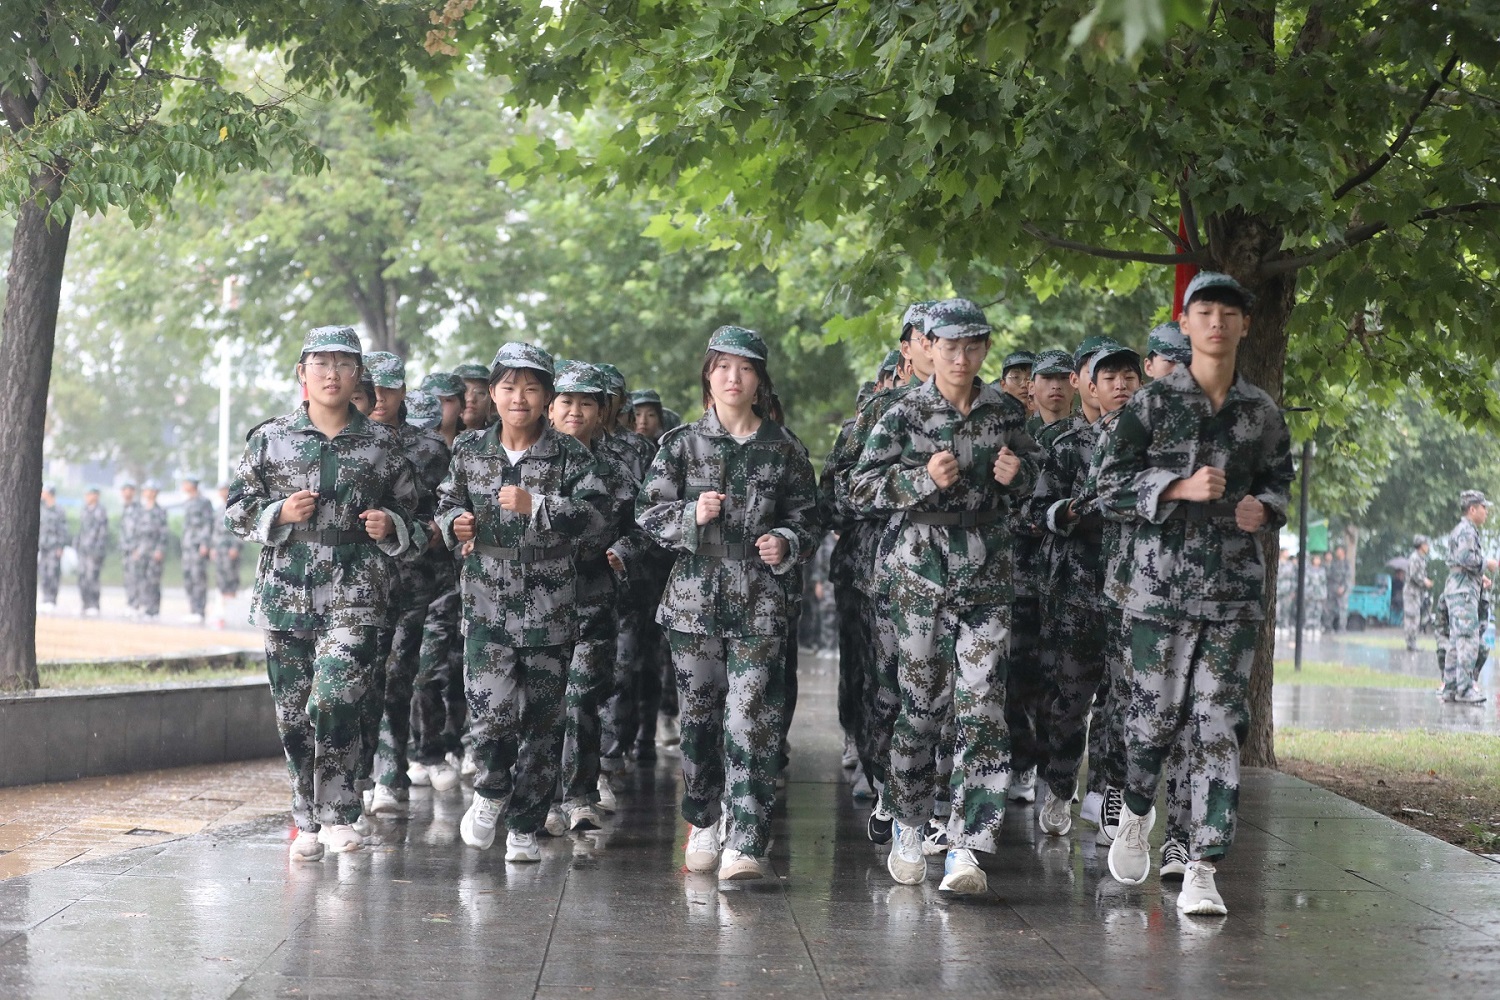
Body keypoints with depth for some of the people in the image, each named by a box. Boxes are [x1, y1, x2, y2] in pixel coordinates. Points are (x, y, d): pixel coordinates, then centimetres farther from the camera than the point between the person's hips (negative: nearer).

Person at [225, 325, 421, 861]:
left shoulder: (381, 444, 8)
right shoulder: (270, 439, 8)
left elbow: (409, 513, 16)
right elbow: (235, 509, 9)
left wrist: (390, 525, -6)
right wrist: (280, 513, -9)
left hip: (355, 594, -2)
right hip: (286, 591, 2)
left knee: (336, 697, -19)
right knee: (293, 711, 4)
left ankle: (337, 813, -8)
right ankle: (307, 821, 16)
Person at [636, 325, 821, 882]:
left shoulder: (782, 449, 7)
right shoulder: (682, 444, 8)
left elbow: (807, 517, 12)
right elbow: (649, 512, 6)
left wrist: (786, 544, -8)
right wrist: (692, 516, -12)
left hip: (759, 604, -1)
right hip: (694, 596, 2)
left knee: (752, 720, -11)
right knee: (698, 716, 6)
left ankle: (745, 842, -14)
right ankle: (704, 824, 23)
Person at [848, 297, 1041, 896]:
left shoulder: (1004, 415, 9)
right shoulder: (904, 415, 0)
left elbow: (1031, 472, 23)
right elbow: (861, 487, -3)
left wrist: (1015, 475, -1)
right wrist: (923, 479, -17)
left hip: (987, 577, 2)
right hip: (919, 572, -2)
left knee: (981, 708, -9)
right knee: (921, 703, 4)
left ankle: (965, 847, -11)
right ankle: (908, 829, 23)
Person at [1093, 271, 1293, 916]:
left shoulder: (1261, 413, 10)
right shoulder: (1152, 403, 1)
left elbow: (1278, 482, 23)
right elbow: (1109, 486, -2)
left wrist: (1263, 508, -1)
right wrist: (1180, 487, -16)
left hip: (1236, 590, 2)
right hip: (1162, 582, -2)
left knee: (1222, 725, -5)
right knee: (1157, 711, 3)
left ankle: (1202, 871, -4)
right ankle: (1136, 813, 34)